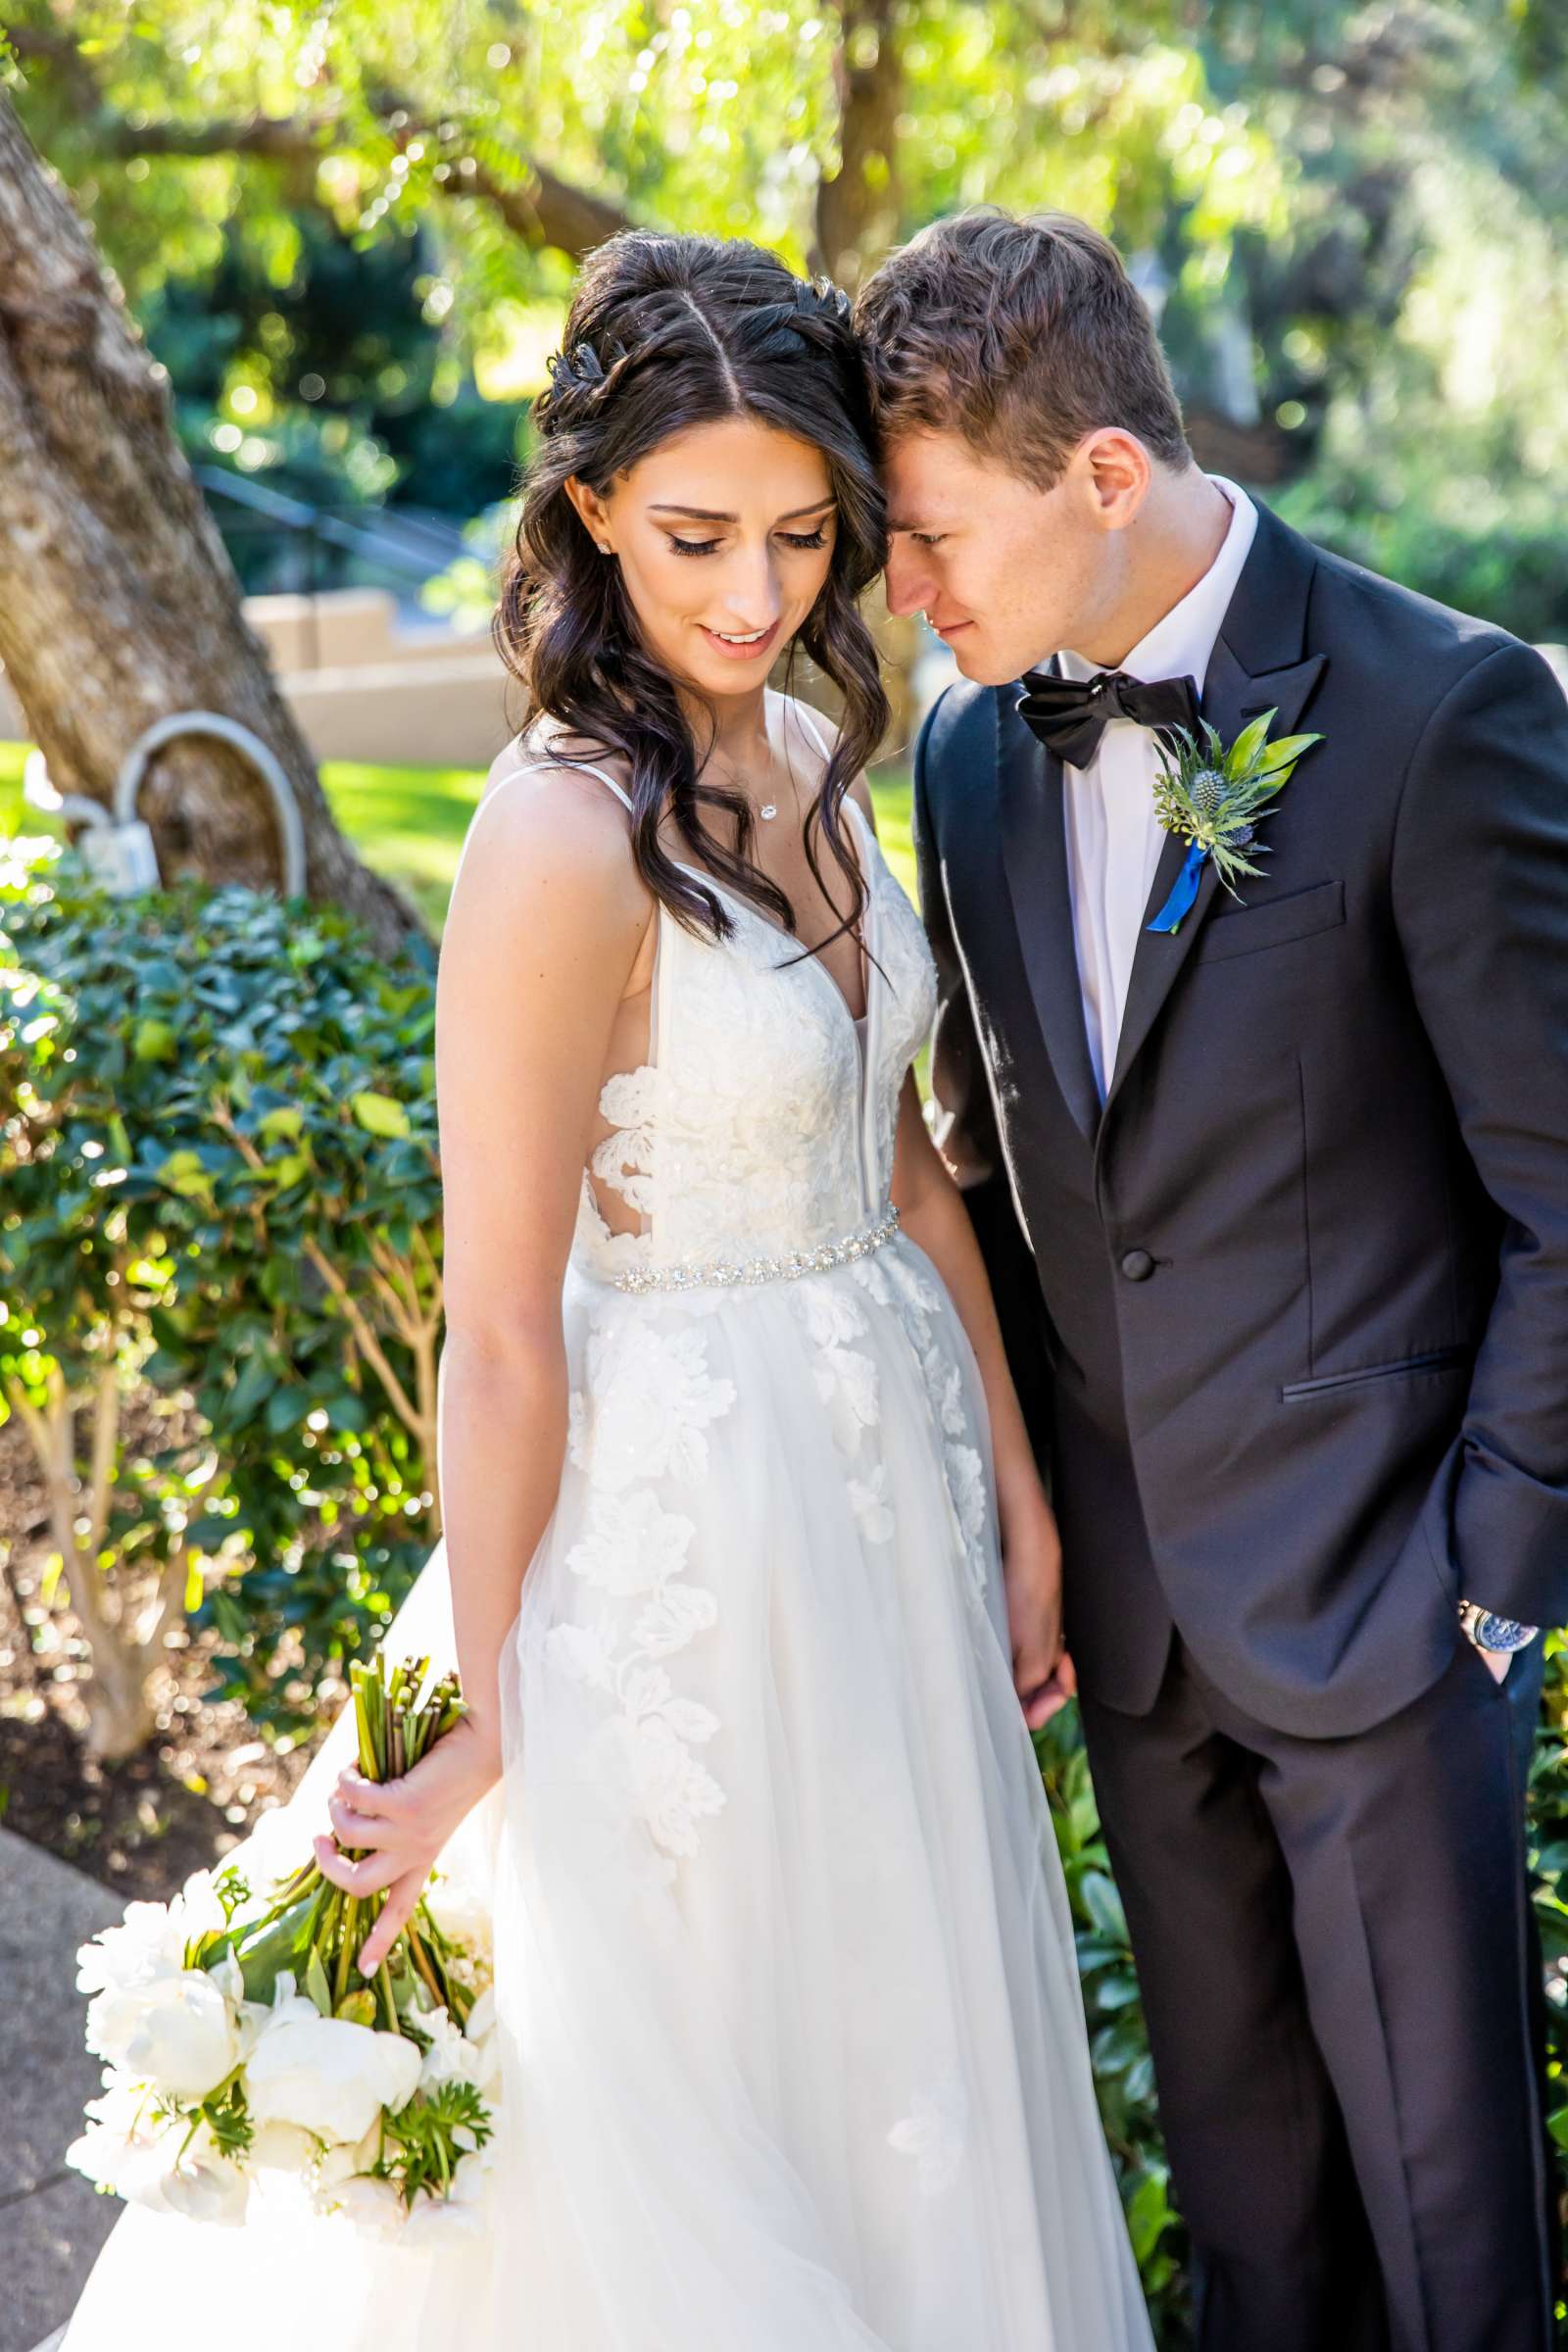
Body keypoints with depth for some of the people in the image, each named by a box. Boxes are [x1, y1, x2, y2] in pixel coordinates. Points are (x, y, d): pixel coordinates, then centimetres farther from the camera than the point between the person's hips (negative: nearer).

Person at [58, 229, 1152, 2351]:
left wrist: (1020, 1494, 11)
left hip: (895, 1487, 8)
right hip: (688, 1528, -8)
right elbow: (501, 1338, -20)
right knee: (711, 2081, 11)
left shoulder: (811, 769, 2)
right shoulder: (567, 846, -22)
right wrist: (486, 1725, -16)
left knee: (915, 2051, 22)